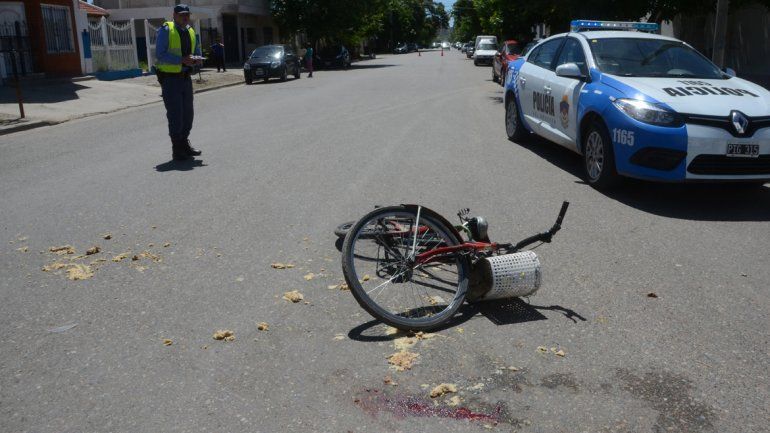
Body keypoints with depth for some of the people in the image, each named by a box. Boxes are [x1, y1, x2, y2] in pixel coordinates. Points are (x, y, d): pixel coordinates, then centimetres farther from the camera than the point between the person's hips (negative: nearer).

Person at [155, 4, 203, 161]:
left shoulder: (192, 33, 11)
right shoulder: (166, 30, -9)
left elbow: (197, 53, 18)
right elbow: (160, 54, -17)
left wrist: (196, 60, -6)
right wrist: (181, 60, -26)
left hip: (186, 78, 7)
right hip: (170, 78, -7)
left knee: (188, 113, 13)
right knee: (175, 115, -6)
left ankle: (184, 145, 27)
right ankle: (177, 150, 3)